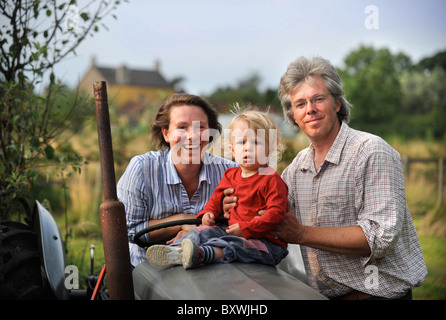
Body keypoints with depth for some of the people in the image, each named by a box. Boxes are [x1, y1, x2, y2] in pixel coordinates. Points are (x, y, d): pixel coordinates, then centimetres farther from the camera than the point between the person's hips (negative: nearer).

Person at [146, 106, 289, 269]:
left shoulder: (273, 180, -11)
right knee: (205, 231, -8)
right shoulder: (231, 175, 13)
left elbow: (276, 213, -20)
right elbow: (217, 198, 27)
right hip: (232, 232, 7)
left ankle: (200, 255, -54)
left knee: (234, 245, -34)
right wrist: (209, 213, 4)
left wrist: (244, 228, -24)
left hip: (266, 241, -7)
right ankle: (174, 251, -29)